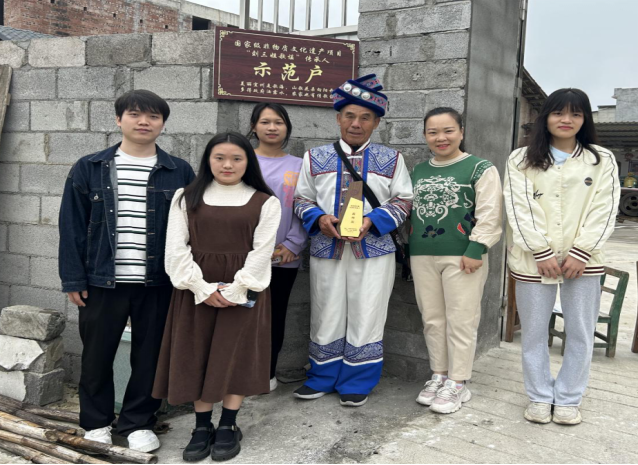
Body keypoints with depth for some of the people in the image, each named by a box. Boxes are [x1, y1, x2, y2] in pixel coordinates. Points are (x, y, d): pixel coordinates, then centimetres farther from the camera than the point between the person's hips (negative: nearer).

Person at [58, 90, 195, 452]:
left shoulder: (180, 172, 3)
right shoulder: (89, 169, 3)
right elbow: (72, 226, 2)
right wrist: (74, 279, -2)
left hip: (158, 284, 0)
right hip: (102, 282, 0)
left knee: (150, 356, 9)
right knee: (97, 355, 11)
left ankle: (139, 423, 27)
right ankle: (97, 421, 30)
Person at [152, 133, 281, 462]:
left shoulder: (265, 203, 1)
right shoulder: (186, 198, 5)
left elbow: (261, 252, -6)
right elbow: (176, 249, -2)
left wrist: (235, 290, -14)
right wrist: (202, 288, -12)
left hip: (243, 292, -1)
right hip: (196, 291, 2)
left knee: (236, 356, 3)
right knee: (198, 357, 5)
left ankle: (228, 427, 16)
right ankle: (202, 427, 18)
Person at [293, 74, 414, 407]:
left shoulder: (390, 160, 5)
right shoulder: (316, 158, 7)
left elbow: (402, 201, 5)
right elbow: (302, 200, 11)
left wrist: (372, 221, -12)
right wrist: (319, 219, -10)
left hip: (374, 251, -1)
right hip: (326, 249, 1)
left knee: (366, 317, 4)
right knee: (326, 316, 9)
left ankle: (357, 384, 20)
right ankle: (323, 379, 27)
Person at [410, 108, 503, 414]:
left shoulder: (480, 169, -2)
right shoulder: (418, 172, 15)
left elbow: (489, 214, -9)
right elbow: (409, 210, 20)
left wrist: (476, 250, -15)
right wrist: (408, 249, 14)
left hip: (462, 258, -5)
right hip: (422, 257, 6)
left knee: (460, 321, 0)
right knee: (432, 320, 11)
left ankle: (457, 383, 11)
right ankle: (439, 375, 24)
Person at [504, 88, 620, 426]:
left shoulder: (602, 160, 9)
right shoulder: (521, 159, 6)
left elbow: (604, 210, 0)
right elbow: (520, 208, -3)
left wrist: (581, 252, -11)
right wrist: (542, 252, -12)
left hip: (582, 259, 1)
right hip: (533, 259, 0)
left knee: (581, 333, 4)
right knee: (533, 332, 6)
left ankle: (568, 399, 19)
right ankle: (540, 397, 20)